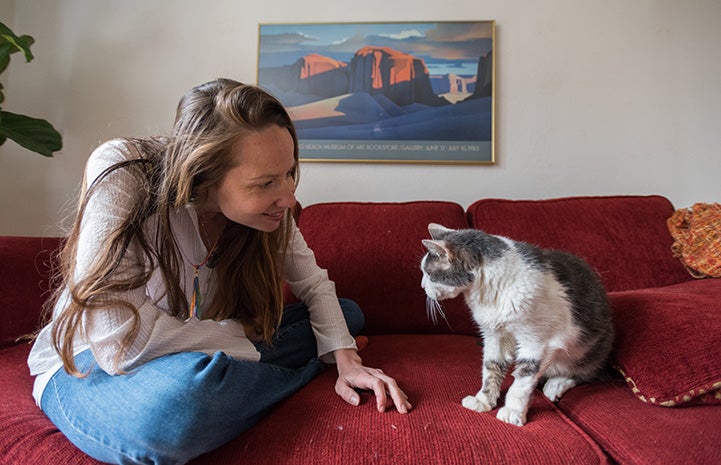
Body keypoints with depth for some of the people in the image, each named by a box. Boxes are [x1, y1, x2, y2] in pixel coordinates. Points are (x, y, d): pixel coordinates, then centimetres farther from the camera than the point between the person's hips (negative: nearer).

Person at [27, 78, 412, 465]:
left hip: (200, 351, 5)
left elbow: (313, 284, -2)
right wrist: (239, 335, -21)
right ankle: (305, 371, -13)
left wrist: (346, 360, -18)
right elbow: (121, 344, -33)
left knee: (348, 313, 3)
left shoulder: (266, 207, -14)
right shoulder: (121, 178, -30)